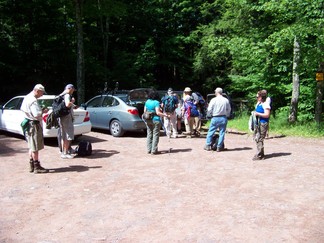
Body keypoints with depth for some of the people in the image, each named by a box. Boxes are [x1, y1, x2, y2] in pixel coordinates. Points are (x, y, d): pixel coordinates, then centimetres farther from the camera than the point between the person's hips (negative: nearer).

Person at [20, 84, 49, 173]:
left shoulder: (27, 98, 12)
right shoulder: (33, 100, -20)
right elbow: (37, 114, -27)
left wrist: (41, 110, 10)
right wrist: (43, 111, -7)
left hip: (29, 123, 10)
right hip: (34, 124, -10)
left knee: (32, 146, 17)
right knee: (35, 147, -3)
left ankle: (31, 166, 24)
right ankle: (37, 167, 4)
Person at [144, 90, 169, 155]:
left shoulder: (147, 102, 6)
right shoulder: (156, 102, -13)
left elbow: (145, 111, 11)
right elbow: (158, 113, -19)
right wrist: (166, 115, -13)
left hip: (148, 120, 6)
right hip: (155, 120, -6)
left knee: (149, 134, 12)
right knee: (155, 135, 0)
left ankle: (149, 149, 15)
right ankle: (154, 150, 0)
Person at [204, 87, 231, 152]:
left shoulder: (214, 100, -8)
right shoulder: (226, 100, 2)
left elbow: (209, 110, -6)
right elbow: (229, 110, 10)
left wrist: (209, 113, 14)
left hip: (215, 118, -2)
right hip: (223, 118, 3)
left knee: (211, 132, 9)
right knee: (222, 132, 8)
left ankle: (208, 146, 12)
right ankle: (219, 147, 10)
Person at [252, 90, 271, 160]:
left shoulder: (265, 104, -13)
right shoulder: (258, 103, 15)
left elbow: (267, 115, -21)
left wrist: (258, 114, -19)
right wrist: (254, 113, 13)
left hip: (263, 123, -10)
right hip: (257, 123, 10)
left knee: (259, 139, -10)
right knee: (256, 138, 13)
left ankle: (259, 155, -5)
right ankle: (261, 153, 24)